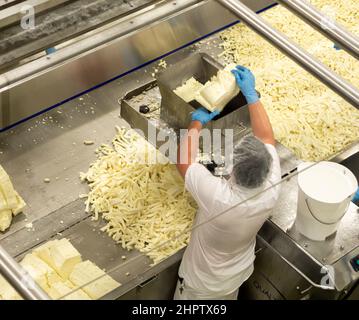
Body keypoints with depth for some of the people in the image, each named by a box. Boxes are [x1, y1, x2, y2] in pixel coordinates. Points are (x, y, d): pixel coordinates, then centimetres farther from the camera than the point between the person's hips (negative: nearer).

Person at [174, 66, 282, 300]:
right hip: (238, 276, 4)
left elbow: (183, 161, -25)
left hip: (201, 285, -4)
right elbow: (267, 138, -14)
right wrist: (251, 93, -11)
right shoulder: (271, 191, -30)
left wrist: (197, 123, -12)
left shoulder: (217, 196, -42)